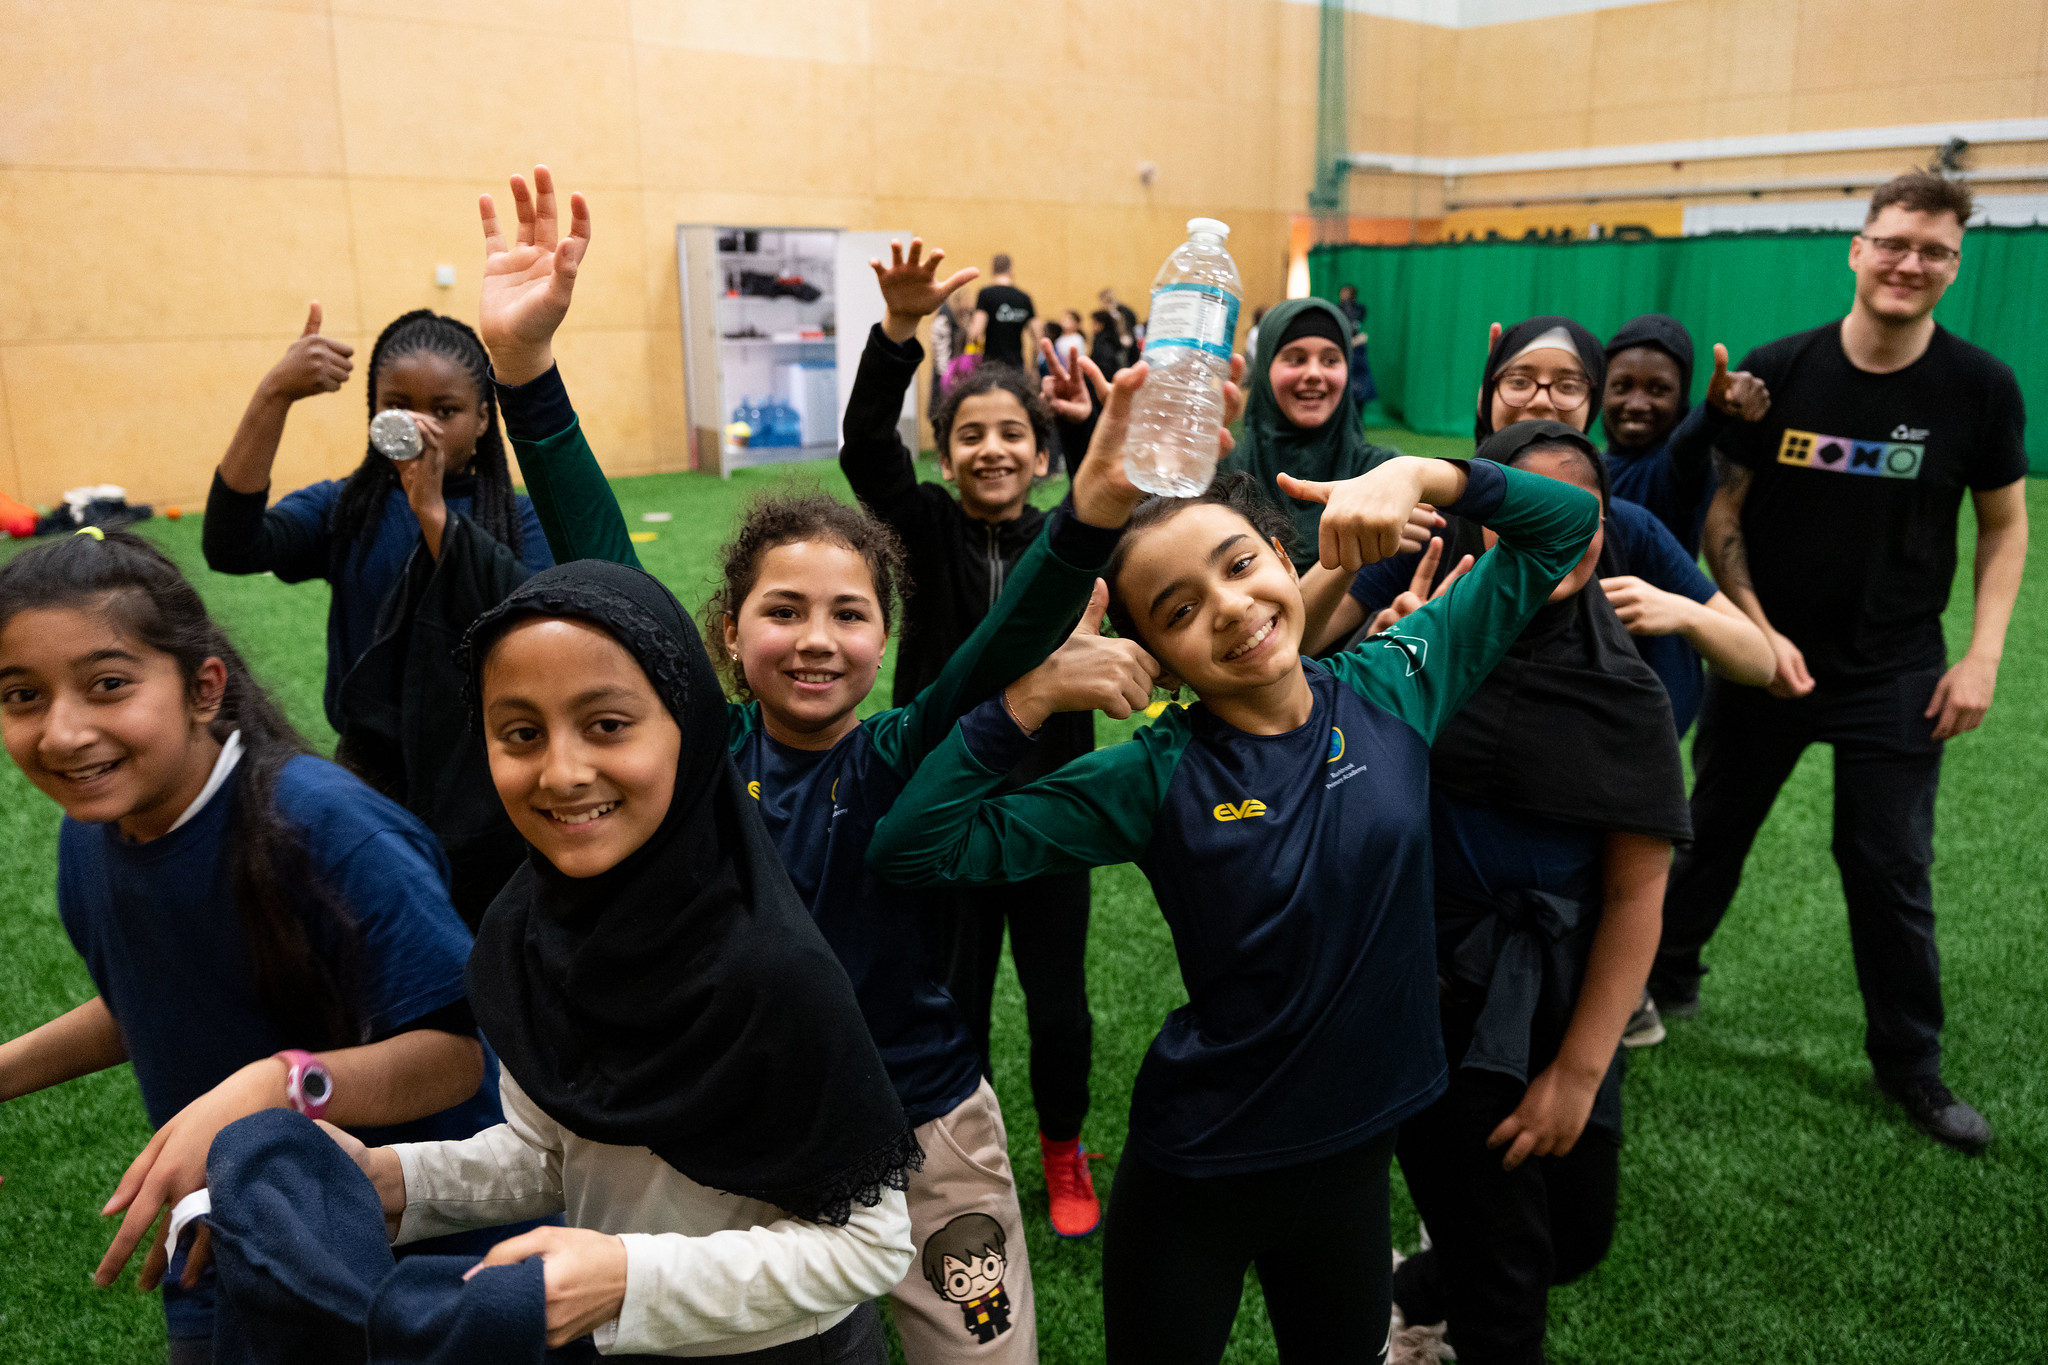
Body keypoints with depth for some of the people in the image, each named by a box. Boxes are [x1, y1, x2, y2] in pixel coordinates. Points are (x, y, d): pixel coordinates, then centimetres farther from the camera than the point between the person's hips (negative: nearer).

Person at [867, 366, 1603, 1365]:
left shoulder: (1394, 689, -10)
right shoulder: (1157, 779, -18)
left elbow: (1566, 525, -1)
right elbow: (914, 850, -23)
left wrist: (1421, 475, -18)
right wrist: (1034, 695, -30)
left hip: (1356, 1155, 3)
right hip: (1197, 1177, -3)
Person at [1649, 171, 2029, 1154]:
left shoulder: (1979, 388, -7)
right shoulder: (1778, 370, -9)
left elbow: (2005, 525, 3)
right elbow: (1723, 509, -4)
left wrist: (1982, 656, -7)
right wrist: (1756, 629, -14)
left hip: (1897, 672, 0)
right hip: (1767, 655, 0)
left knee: (1892, 872, 6)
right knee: (1713, 831, 15)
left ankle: (1910, 1064, 25)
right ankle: (1663, 980, 38)